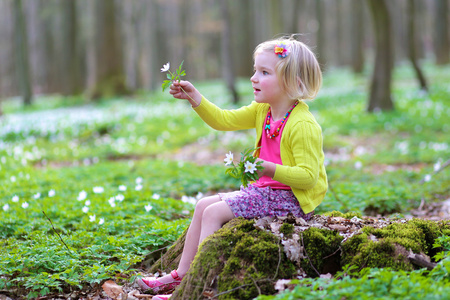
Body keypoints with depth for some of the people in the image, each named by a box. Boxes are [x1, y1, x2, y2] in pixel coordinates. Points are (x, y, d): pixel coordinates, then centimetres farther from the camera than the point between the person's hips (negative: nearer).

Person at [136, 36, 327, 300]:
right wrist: (195, 98, -2)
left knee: (214, 212, -16)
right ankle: (181, 275, 15)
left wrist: (269, 169, -34)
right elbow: (224, 120, 10)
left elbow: (308, 176, -24)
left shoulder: (303, 126, -22)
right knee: (204, 205, 9)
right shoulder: (262, 111, 6)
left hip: (291, 197, -10)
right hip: (266, 189, 10)